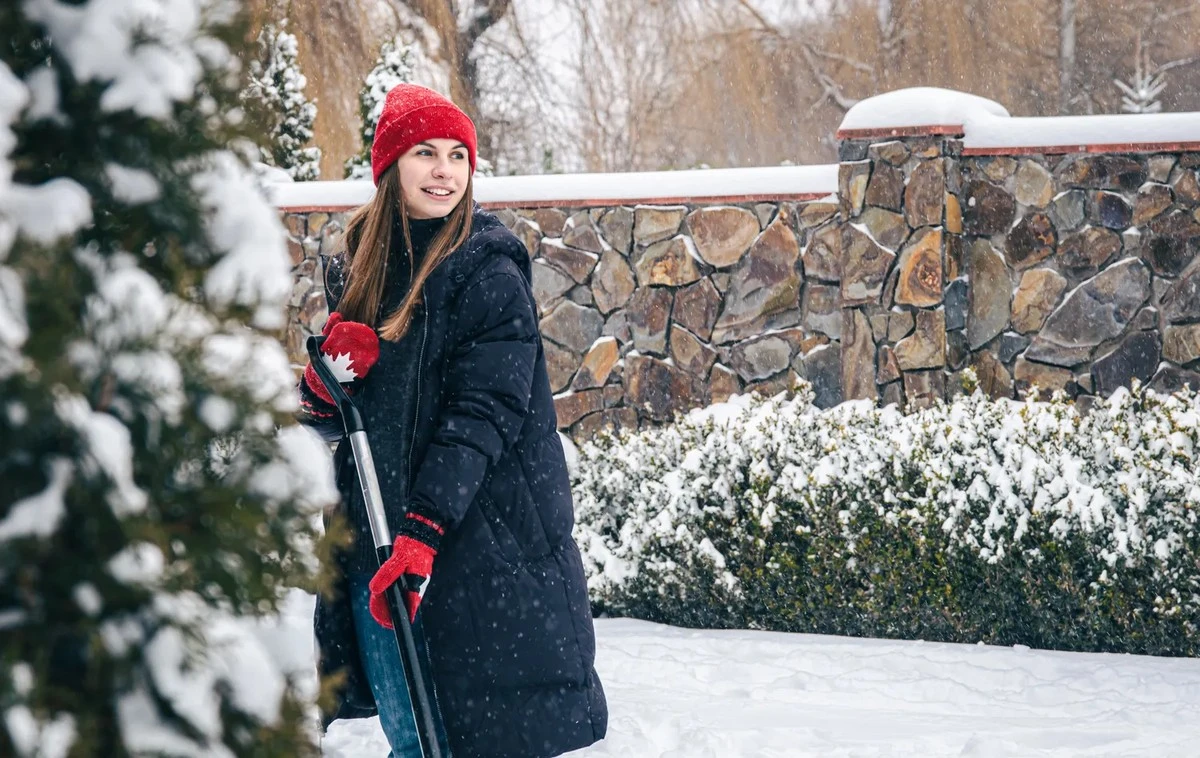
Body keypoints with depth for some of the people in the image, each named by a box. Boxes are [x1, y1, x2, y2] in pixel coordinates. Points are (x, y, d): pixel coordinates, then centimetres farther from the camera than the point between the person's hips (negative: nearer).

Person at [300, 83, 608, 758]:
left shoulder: (490, 268, -6)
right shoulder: (355, 267, 11)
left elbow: (483, 412, -14)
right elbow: (321, 409, 16)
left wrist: (424, 531, -22)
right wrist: (327, 377, -8)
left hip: (479, 537, -5)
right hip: (370, 533, 5)